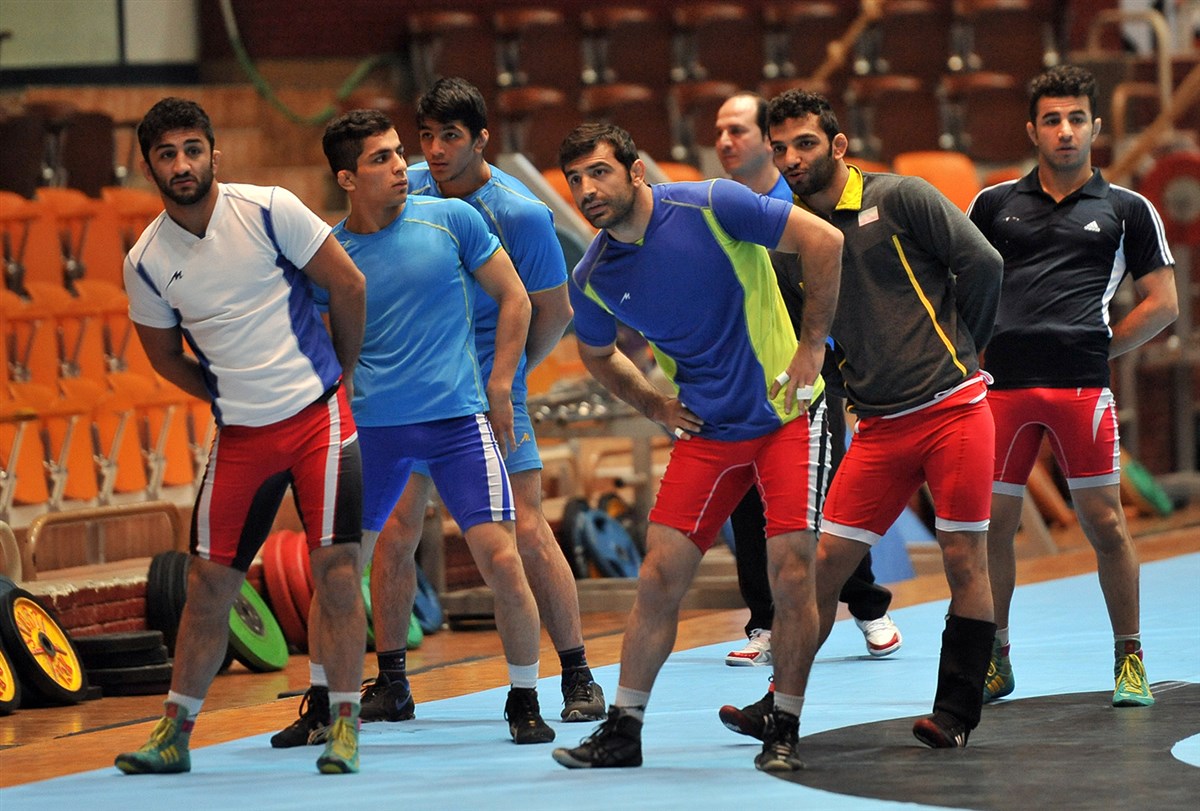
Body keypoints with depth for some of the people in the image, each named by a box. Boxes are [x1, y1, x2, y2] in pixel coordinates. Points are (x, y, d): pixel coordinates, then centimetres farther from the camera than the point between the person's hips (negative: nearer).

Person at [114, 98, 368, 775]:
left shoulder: (269, 210, -10)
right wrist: (236, 397, 10)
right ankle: (175, 734, 10)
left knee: (336, 564, -7)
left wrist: (339, 374, 8)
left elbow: (349, 286, 0)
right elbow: (164, 355, 14)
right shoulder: (146, 262, -2)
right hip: (240, 437, 2)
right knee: (210, 580, 2)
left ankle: (345, 724, 2)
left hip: (318, 414, -2)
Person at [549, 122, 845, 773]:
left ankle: (784, 732, 3)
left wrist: (811, 345, -11)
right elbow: (596, 353, 21)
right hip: (706, 431, 4)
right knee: (660, 573, -3)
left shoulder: (712, 206, -16)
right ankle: (622, 730, 7)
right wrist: (653, 405, 7)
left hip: (786, 413, -4)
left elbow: (824, 241, -12)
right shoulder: (592, 278, -2)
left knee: (791, 571, -10)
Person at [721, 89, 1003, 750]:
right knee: (824, 562, 0)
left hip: (953, 409, -4)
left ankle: (955, 713, 8)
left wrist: (954, 351, 1)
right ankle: (780, 708, 10)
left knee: (964, 560, -2)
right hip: (879, 427, 4)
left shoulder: (899, 199, -4)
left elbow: (982, 263, -7)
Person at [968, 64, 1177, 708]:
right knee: (992, 522, 4)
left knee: (1105, 522, -3)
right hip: (1003, 384, 2)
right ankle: (993, 661, 17)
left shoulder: (1127, 210, 10)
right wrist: (978, 342, 10)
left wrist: (1098, 349, 4)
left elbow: (1162, 303, 10)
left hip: (1082, 387, -2)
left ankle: (1129, 661, 8)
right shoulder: (994, 204, 14)